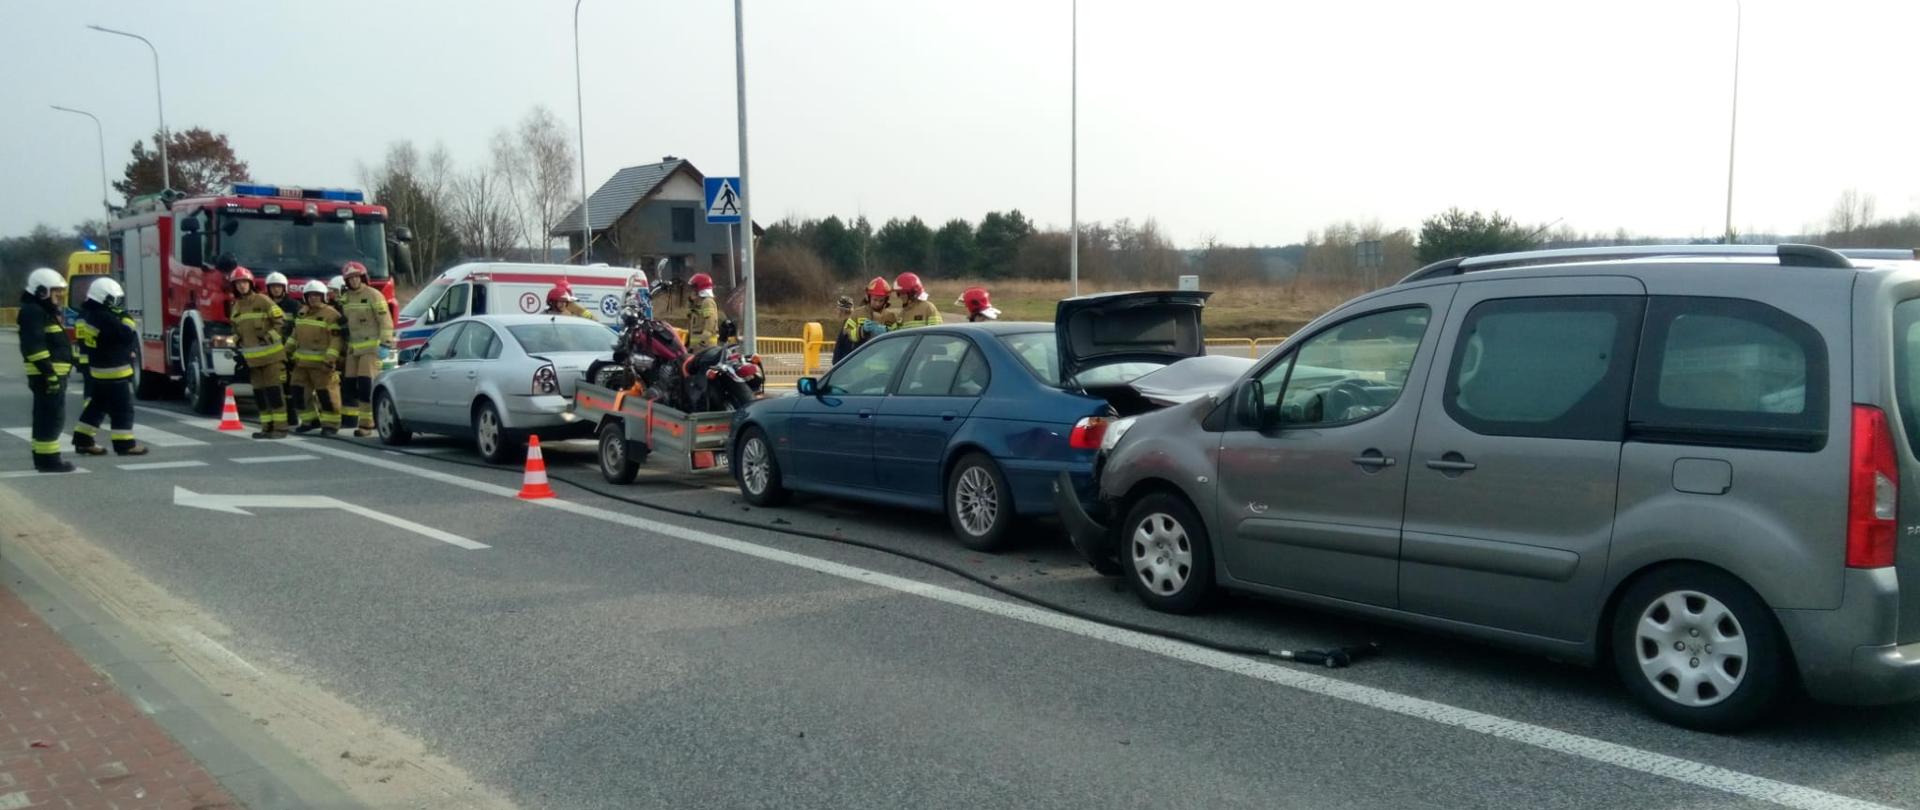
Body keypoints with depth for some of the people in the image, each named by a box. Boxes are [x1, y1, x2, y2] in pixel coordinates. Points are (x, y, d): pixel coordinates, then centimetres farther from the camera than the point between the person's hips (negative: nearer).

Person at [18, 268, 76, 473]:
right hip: (47, 375, -11)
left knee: (45, 416, 14)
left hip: (54, 373, 11)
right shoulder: (33, 312, -14)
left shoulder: (46, 311, 20)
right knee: (53, 416, -10)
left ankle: (42, 457, 20)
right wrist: (49, 372, -25)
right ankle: (48, 459, -9)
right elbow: (34, 346, -22)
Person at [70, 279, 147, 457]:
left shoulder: (88, 314, 9)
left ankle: (83, 440, 20)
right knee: (122, 408, -3)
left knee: (97, 404, 17)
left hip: (98, 369, 10)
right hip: (115, 370, -10)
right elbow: (128, 335, -23)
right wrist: (124, 317, -11)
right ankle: (125, 444, 0)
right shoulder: (106, 319, -23)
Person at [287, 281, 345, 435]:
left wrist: (330, 359, -21)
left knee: (325, 392, -8)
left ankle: (331, 424, 0)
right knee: (299, 391, 10)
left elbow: (336, 339, -14)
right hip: (301, 361, 8)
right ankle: (310, 420, 22)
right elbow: (295, 334, 25)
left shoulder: (331, 315, -9)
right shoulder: (302, 312, 16)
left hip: (321, 362, -8)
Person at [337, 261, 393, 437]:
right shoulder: (345, 298, 14)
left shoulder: (373, 295, -8)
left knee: (366, 385, -13)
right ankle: (349, 417, 22)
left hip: (371, 347, -7)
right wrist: (344, 345, 23)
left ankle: (366, 424, -12)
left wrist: (385, 344, -19)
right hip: (353, 347, 7)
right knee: (351, 383, 10)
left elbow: (386, 321, -13)